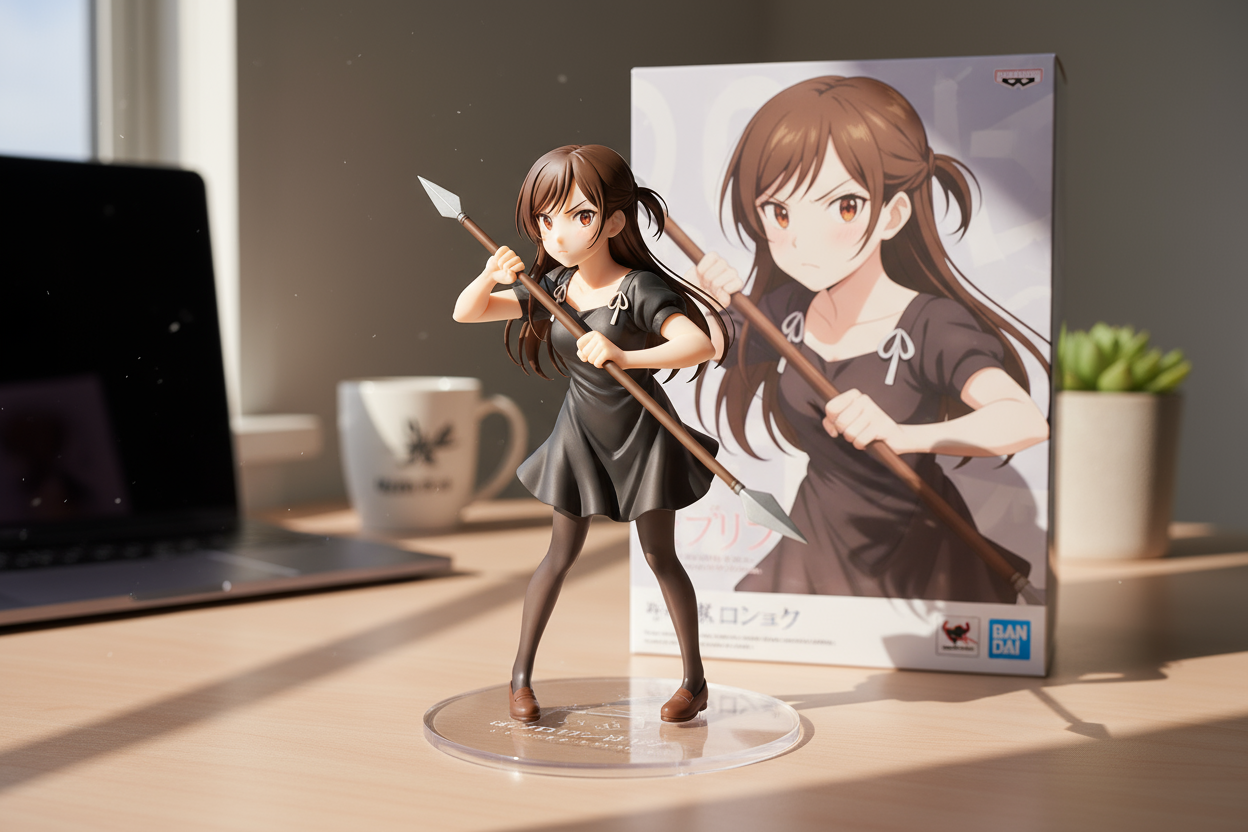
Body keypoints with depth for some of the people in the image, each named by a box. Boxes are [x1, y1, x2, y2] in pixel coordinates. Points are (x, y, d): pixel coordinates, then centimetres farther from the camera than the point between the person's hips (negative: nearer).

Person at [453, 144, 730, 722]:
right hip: (580, 433, 4)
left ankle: (694, 680, 21)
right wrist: (490, 278, -20)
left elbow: (700, 343, -35)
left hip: (640, 432, -4)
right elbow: (465, 313, 2)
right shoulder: (551, 287, -4)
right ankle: (520, 673, 22)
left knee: (659, 555, 5)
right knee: (561, 553, 12)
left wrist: (625, 356, -47)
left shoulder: (640, 290, -21)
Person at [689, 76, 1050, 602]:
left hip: (914, 554, -5)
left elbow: (1027, 421, -39)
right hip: (817, 535, 5)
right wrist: (703, 304, -13)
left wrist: (901, 435, -54)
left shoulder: (932, 326, -24)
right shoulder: (785, 310, -7)